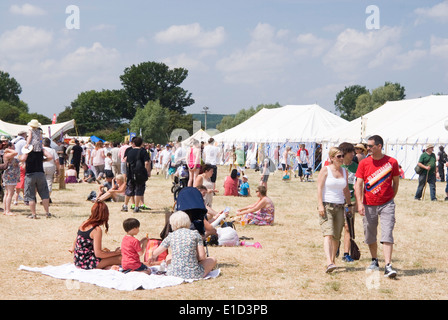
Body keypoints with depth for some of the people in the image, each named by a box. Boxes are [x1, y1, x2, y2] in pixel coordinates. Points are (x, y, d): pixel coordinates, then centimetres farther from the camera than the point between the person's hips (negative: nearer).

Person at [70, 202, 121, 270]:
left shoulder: (83, 224, 7)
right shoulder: (97, 230, -18)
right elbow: (98, 253, -20)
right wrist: (115, 253, -9)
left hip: (77, 262, 8)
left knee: (105, 251, 27)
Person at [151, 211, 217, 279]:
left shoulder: (171, 236, 4)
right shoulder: (195, 234, -1)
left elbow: (155, 253, 14)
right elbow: (202, 256, -5)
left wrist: (153, 257, 39)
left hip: (174, 273, 3)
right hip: (193, 274, -3)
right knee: (212, 260, 21)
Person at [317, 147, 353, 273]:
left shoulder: (344, 171, 13)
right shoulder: (325, 170, -2)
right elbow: (319, 188, -7)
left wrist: (350, 204, 17)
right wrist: (320, 205, -15)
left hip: (339, 206, 5)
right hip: (326, 206, -5)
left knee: (336, 237, 6)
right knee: (328, 234, -18)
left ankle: (332, 260, 20)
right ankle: (329, 263, -29)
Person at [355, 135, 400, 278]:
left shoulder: (392, 162, -3)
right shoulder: (364, 163, 0)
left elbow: (396, 182, 9)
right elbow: (358, 184, -3)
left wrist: (390, 198, 9)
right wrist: (360, 203, -13)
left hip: (386, 204, -2)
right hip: (369, 205, 2)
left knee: (387, 235, -11)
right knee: (370, 236, 10)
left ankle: (388, 266, -13)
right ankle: (375, 261, 31)